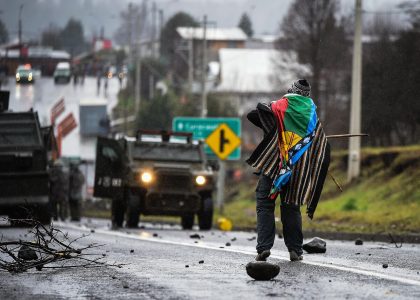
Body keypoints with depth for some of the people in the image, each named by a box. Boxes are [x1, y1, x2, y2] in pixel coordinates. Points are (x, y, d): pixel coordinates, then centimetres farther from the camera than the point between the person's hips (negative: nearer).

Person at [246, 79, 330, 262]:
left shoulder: (280, 107, 1)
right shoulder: (313, 118, 11)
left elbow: (252, 115, -3)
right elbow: (323, 149, 11)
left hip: (272, 165, -3)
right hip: (298, 172, 3)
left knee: (265, 205, 1)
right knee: (291, 208, 12)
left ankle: (263, 247, -11)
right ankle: (295, 250, 7)